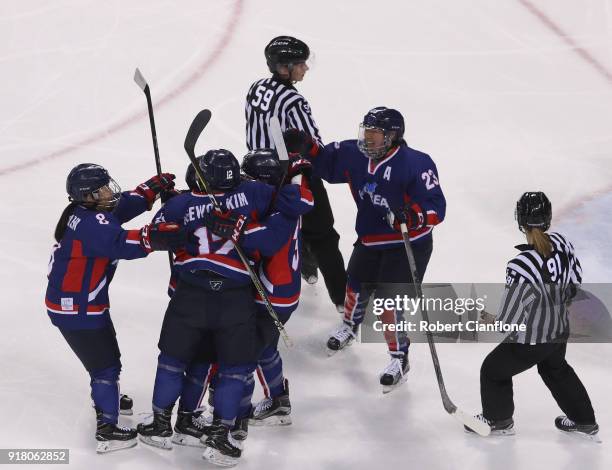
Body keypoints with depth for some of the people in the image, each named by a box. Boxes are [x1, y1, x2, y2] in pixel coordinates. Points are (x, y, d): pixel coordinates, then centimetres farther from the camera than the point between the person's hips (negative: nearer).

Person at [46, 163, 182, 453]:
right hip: (77, 308, -10)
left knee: (105, 351, 30)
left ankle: (105, 399, 52)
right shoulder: (91, 224, -27)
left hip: (82, 301, 10)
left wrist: (154, 187, -1)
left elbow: (125, 205, 10)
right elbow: (119, 244, -41)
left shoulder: (87, 213, 4)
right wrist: (153, 237, -50)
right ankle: (107, 431, 1)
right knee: (105, 363, -3)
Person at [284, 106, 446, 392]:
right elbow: (325, 162, 8)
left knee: (389, 301, -11)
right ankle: (350, 327, 53)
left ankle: (399, 359, 8)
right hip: (369, 239, 6)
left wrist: (414, 216, -46)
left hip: (408, 244, -6)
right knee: (356, 286, 19)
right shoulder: (355, 155, -8)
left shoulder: (416, 164, -25)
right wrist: (305, 146, -11)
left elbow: (436, 207, -27)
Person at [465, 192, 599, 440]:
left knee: (494, 369, 18)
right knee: (556, 369, 34)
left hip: (532, 341, -7)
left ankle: (498, 420, 38)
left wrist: (492, 320, -3)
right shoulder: (562, 243, -13)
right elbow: (575, 282, 4)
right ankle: (584, 422, 42)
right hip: (560, 331, 7)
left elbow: (509, 321, -25)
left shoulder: (521, 267, -33)